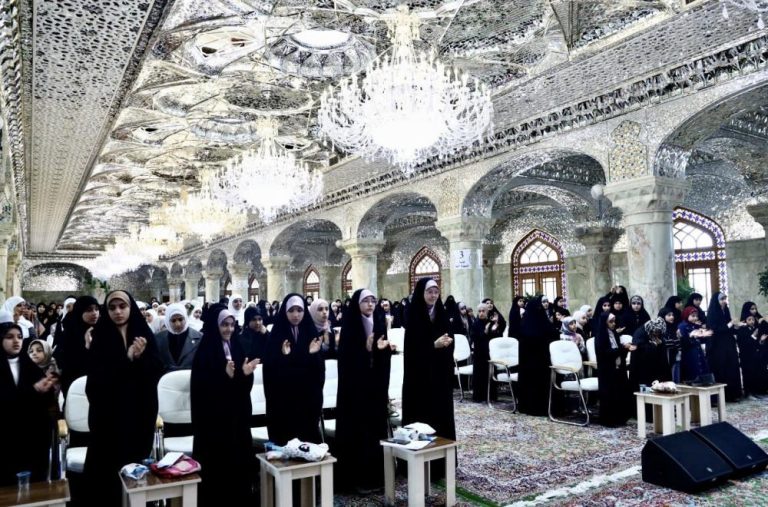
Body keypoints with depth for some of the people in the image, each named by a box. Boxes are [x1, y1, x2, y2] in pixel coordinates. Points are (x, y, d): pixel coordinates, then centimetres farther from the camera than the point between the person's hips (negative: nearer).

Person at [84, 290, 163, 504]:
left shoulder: (144, 335, 3)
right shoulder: (100, 337, -3)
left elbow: (156, 371, -2)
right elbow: (97, 378, -11)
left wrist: (141, 357, -20)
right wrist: (127, 358, -21)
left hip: (139, 411, 2)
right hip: (109, 413, -2)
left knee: (137, 462, 7)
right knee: (109, 465, 0)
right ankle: (107, 499, 18)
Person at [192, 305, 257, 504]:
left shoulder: (236, 347, 6)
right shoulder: (205, 351, -10)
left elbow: (246, 385, 8)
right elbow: (201, 387, -15)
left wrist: (245, 374, -13)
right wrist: (225, 376, -27)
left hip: (237, 413, 6)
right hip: (214, 416, -6)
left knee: (239, 459, 11)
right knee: (217, 464, 0)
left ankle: (239, 498, 26)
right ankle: (216, 499, 16)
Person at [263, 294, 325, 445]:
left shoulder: (311, 333, 4)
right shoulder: (276, 335, -3)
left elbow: (319, 368, 3)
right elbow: (270, 367, -8)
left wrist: (314, 355, -15)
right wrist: (283, 356, -24)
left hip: (307, 396, 2)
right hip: (283, 399, -2)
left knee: (309, 439, 7)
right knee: (284, 441, 1)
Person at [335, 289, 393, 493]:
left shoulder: (379, 322, 6)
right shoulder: (350, 326, -9)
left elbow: (384, 357, 13)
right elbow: (346, 357, -14)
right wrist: (366, 349, -25)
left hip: (376, 384, 5)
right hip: (356, 386, -5)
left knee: (376, 427, 9)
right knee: (358, 428, 0)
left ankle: (376, 474, 21)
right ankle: (359, 477, 9)